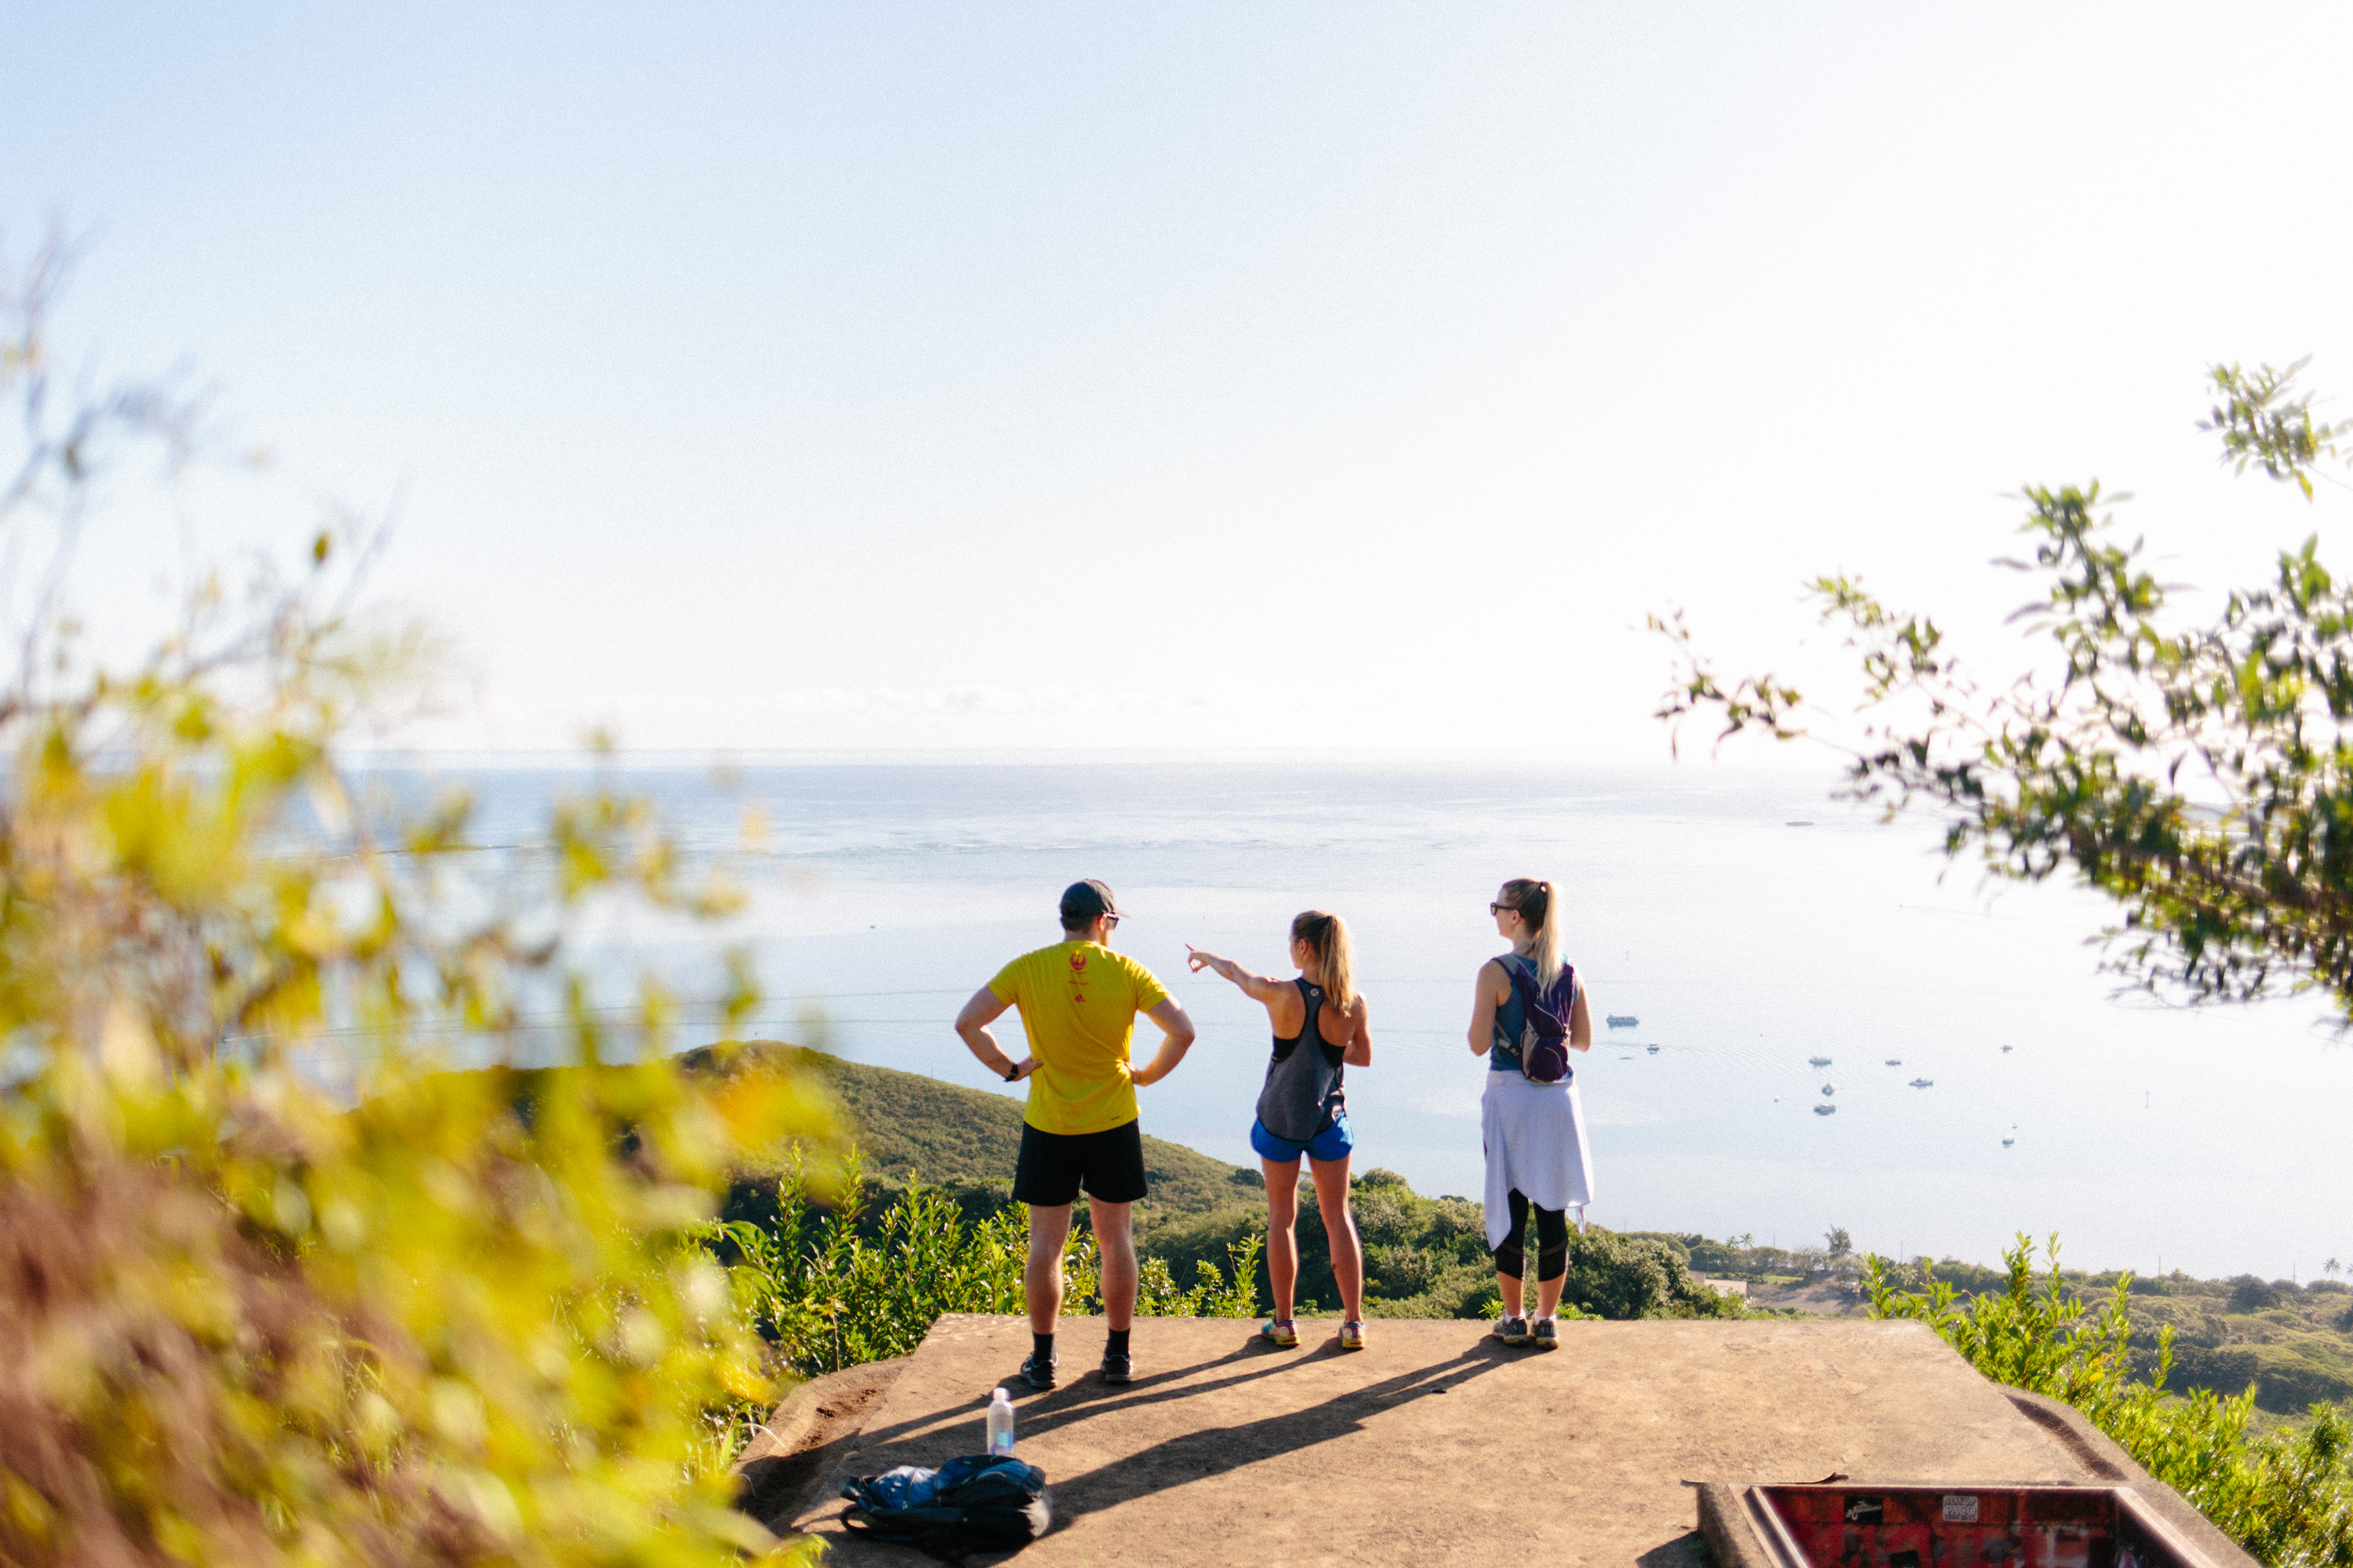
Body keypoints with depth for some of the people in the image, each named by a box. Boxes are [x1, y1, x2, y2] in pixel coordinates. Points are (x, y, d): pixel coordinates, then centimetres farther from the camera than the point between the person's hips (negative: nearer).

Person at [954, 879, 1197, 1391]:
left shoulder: (1028, 969, -7)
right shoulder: (1127, 971, -8)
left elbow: (967, 1023, -12)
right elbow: (1183, 1031, -12)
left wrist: (1008, 1069, -2)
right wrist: (1148, 1075, 2)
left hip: (1048, 1127, 0)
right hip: (1114, 1123, 0)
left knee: (1046, 1244, 10)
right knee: (1114, 1239, 13)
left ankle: (1042, 1359, 16)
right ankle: (1118, 1356, 19)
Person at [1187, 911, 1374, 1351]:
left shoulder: (1281, 995, -18)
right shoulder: (1354, 1003, -11)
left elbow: (1237, 973, 2)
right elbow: (1364, 1057, 4)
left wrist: (1205, 957, 22)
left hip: (1280, 1118, -2)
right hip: (1329, 1118, 2)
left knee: (1281, 1220, 11)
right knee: (1338, 1218, 12)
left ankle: (1283, 1323, 18)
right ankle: (1353, 1324, 13)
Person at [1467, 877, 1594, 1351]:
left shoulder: (1496, 972, -11)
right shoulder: (1568, 973, 3)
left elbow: (1479, 1044, -11)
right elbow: (1584, 1041, 10)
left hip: (1510, 1097, -4)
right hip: (1557, 1096, 4)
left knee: (1510, 1208, 6)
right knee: (1552, 1210, 9)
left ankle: (1513, 1319, 14)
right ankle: (1547, 1320, 16)